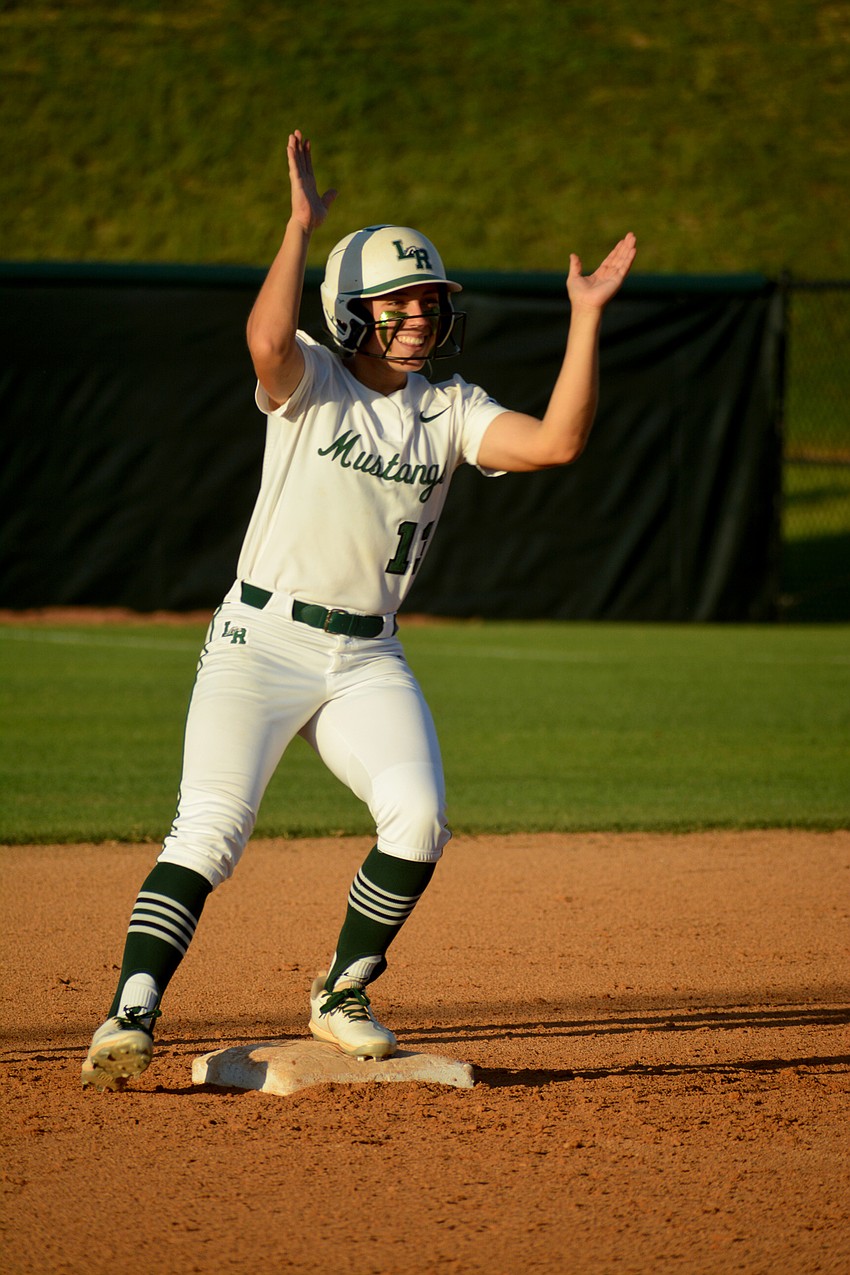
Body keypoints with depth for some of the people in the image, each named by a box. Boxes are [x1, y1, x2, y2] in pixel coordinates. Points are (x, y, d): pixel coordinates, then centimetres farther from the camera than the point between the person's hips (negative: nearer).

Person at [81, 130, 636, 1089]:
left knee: (418, 819, -16)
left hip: (368, 661, 4)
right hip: (261, 642, -4)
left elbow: (556, 441, -7)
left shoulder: (451, 411, 8)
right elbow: (267, 339, -28)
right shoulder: (311, 382, -3)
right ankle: (129, 1018, -20)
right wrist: (300, 227, -25)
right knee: (210, 829, -19)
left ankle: (341, 998, 4)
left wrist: (586, 318, -8)